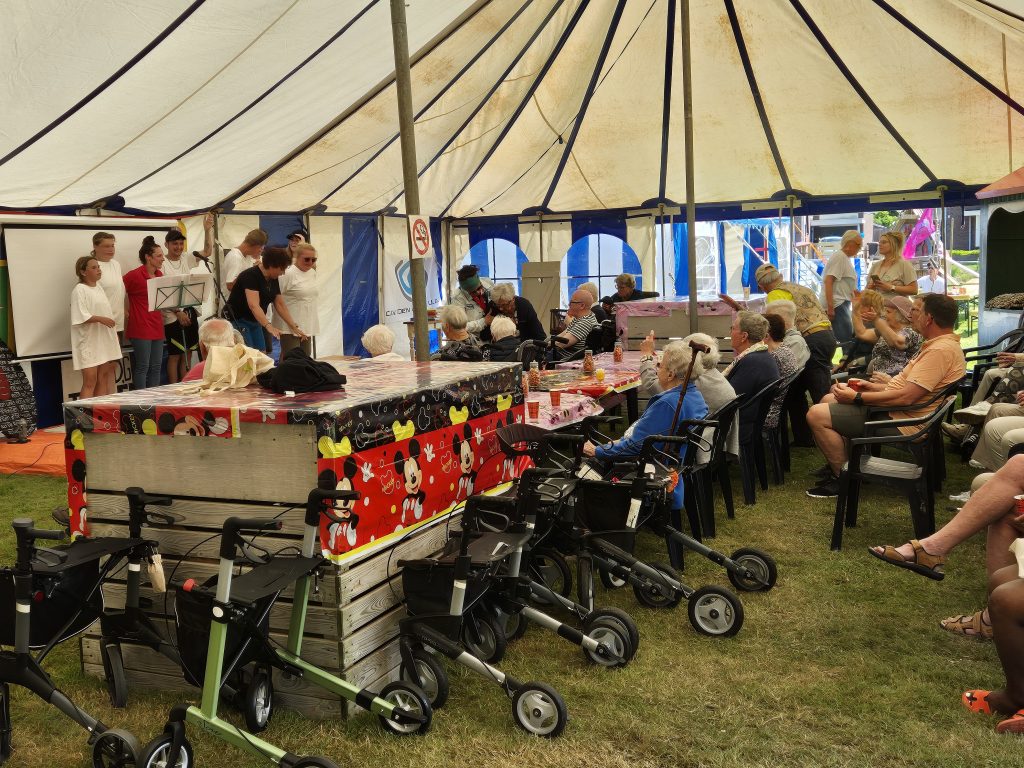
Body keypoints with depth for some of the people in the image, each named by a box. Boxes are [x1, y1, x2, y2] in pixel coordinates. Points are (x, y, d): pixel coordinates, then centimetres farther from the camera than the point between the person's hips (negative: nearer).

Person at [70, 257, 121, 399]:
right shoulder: (80, 290, -10)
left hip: (103, 341, 8)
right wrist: (101, 319, -24)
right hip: (88, 343, -8)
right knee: (90, 381, -10)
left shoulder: (99, 288, 14)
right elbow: (80, 316, -19)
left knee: (102, 379, 9)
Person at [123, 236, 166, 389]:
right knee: (142, 367, -2)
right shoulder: (135, 275, -11)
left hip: (157, 327, 7)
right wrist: (125, 312, -8)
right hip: (141, 328, -7)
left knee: (156, 367, 9)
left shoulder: (160, 275, 10)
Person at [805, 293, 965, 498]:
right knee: (828, 400, 21)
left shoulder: (940, 350, -23)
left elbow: (906, 397, -28)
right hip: (898, 410, 11)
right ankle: (838, 464, 20)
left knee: (817, 415, -16)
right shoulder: (941, 343, 11)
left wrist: (857, 397, -20)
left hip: (901, 421, -11)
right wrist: (875, 387, 11)